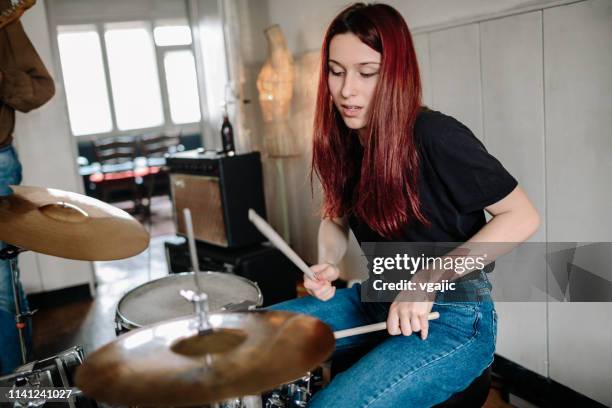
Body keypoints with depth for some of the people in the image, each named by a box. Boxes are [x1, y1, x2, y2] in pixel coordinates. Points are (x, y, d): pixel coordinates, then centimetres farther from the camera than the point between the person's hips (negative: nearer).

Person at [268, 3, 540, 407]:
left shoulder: (436, 136, -21)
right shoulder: (343, 141, 0)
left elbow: (522, 217, -16)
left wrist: (429, 279, -24)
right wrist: (327, 264, -7)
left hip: (453, 316, -7)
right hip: (378, 300, 7)